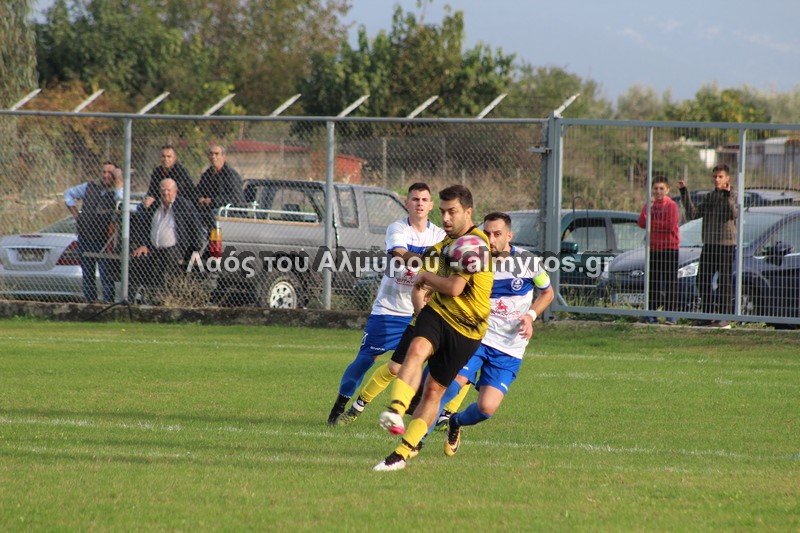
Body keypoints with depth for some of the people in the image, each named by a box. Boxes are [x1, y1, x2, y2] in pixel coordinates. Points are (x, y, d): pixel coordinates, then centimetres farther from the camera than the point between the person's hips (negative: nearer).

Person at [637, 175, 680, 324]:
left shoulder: (671, 205, -5)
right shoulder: (650, 204, 10)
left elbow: (671, 226, -14)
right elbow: (642, 223, 0)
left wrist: (653, 223, -7)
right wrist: (647, 208, -13)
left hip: (669, 247, -5)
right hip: (653, 247, 5)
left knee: (670, 281, -5)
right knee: (653, 281, 6)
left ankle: (671, 313, -4)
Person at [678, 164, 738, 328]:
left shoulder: (733, 196, -2)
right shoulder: (709, 197, 14)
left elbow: (734, 214, -20)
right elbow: (692, 214, 7)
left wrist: (727, 195, -28)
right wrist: (684, 193, 2)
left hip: (726, 244, -6)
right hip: (709, 244, 6)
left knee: (724, 281, -4)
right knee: (703, 280, 5)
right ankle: (708, 315, 14)